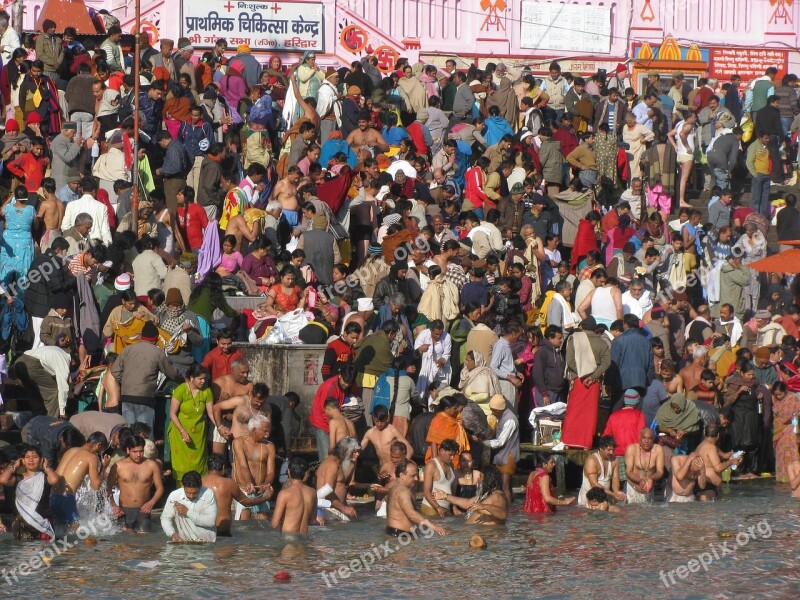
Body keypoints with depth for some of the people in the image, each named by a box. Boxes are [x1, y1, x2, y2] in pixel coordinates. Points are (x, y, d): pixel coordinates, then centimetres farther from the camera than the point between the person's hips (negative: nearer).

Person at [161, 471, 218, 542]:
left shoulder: (208, 494, -7)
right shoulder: (174, 496, -3)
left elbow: (211, 521, -12)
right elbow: (165, 518, 4)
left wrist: (188, 512, -15)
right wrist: (172, 533, -15)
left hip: (206, 542, -2)